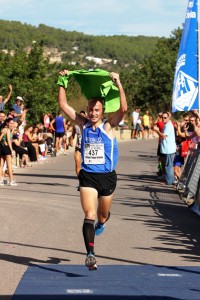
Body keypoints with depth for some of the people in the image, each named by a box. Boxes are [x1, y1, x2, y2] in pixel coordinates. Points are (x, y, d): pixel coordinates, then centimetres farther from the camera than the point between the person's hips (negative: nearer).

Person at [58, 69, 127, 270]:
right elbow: (64, 105, 2)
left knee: (103, 214, 18)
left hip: (107, 177, 0)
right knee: (89, 215, -15)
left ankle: (101, 222, 56)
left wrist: (118, 84, -27)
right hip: (87, 177, 0)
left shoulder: (108, 126, -5)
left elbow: (123, 108, -21)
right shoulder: (83, 124, 2)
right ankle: (90, 254, -21)